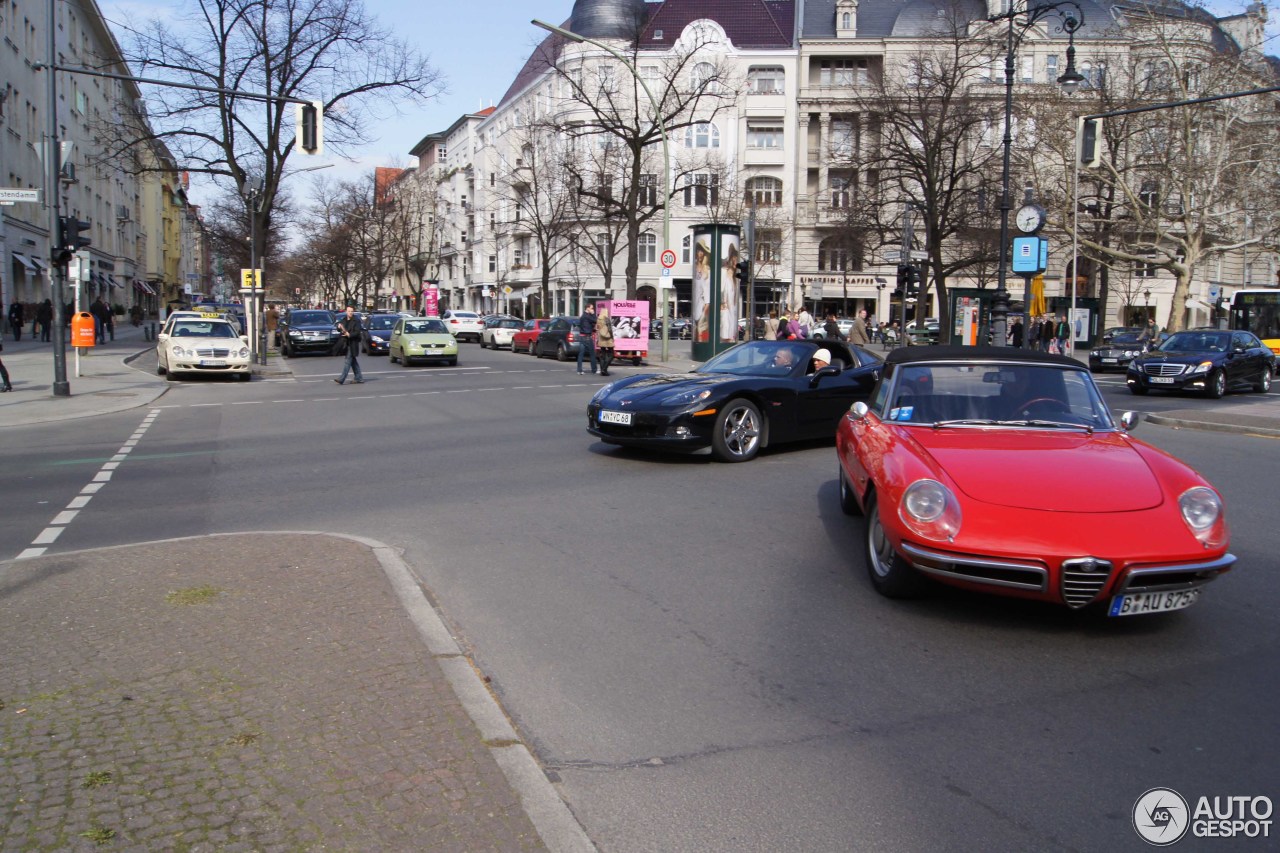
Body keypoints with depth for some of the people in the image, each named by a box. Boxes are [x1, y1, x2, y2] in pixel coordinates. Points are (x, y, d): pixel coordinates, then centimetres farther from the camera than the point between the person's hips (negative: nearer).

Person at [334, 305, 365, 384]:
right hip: (346, 343, 7)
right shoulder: (344, 320, 12)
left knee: (348, 360, -9)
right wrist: (339, 327, -5)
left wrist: (349, 335, -27)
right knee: (353, 361, 12)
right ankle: (359, 378, 20)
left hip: (353, 343, -7)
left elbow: (357, 332, -13)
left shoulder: (356, 320, -8)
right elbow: (339, 330, 18)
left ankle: (341, 379, -13)